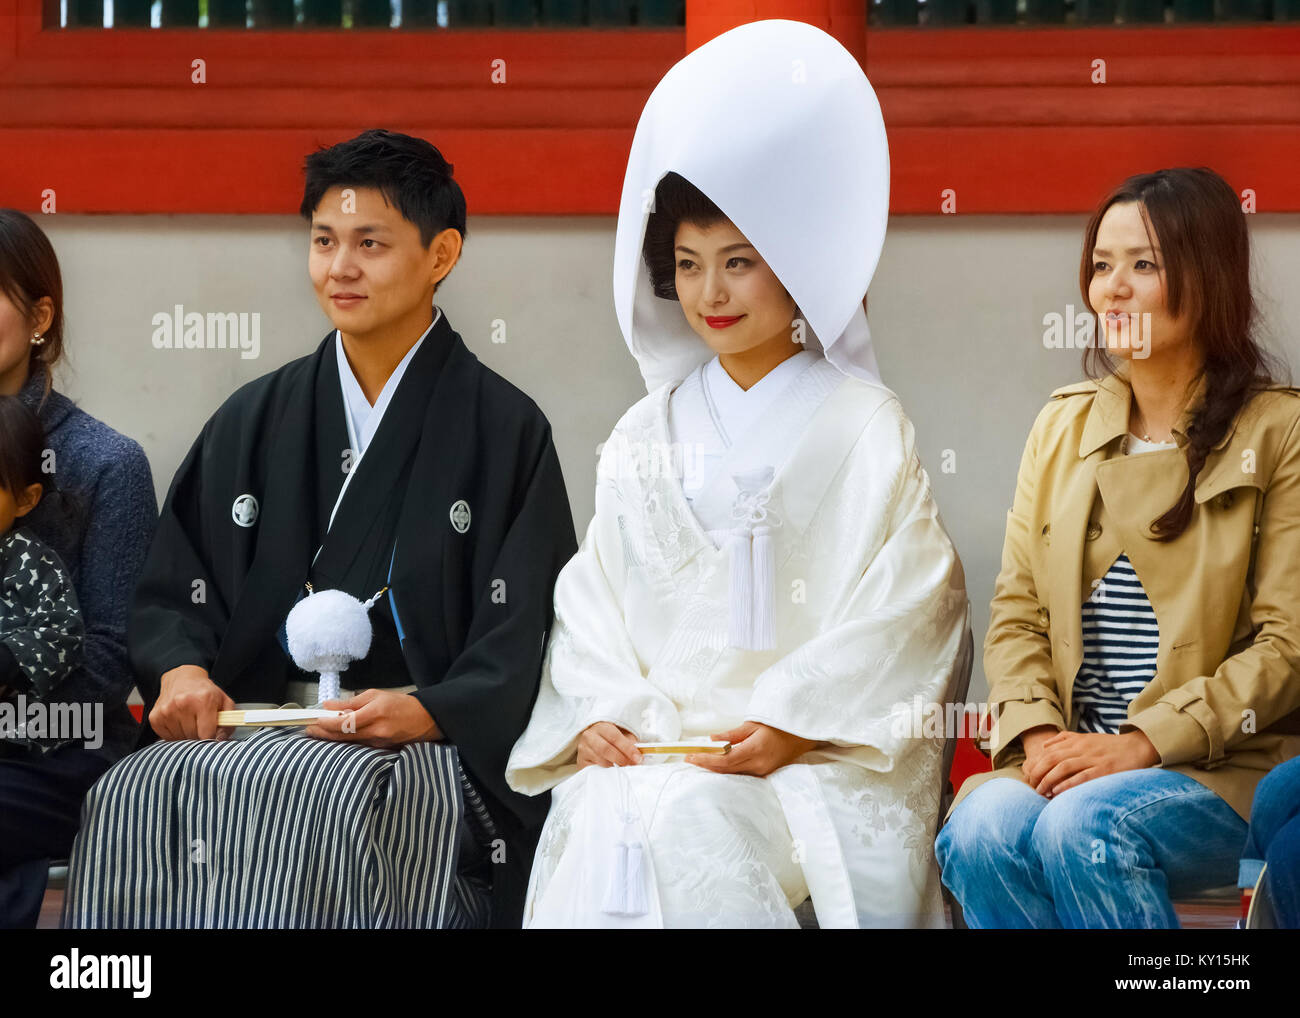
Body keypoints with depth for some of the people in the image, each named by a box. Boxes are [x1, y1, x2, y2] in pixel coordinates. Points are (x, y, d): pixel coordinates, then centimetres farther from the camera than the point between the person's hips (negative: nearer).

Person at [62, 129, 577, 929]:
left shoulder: (503, 430, 6)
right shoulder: (254, 422, 18)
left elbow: (527, 635, -1)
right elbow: (173, 591, 16)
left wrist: (429, 710, -19)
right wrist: (181, 671, -7)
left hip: (423, 747, -3)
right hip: (248, 727, 3)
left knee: (322, 800, -38)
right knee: (141, 795, -29)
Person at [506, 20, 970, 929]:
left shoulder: (863, 427, 6)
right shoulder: (647, 437, 20)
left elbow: (902, 606, -3)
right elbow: (592, 595, 15)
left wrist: (789, 725, -14)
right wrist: (597, 712, -4)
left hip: (810, 760, -3)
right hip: (645, 742, 3)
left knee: (692, 817, -33)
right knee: (604, 817, -30)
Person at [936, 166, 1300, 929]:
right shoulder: (1062, 427, 16)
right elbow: (1016, 611, 12)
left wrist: (1143, 743, -15)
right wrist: (1038, 732, -8)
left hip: (1223, 767, -4)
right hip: (1067, 758, 4)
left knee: (1083, 828, -33)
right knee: (981, 831, -29)